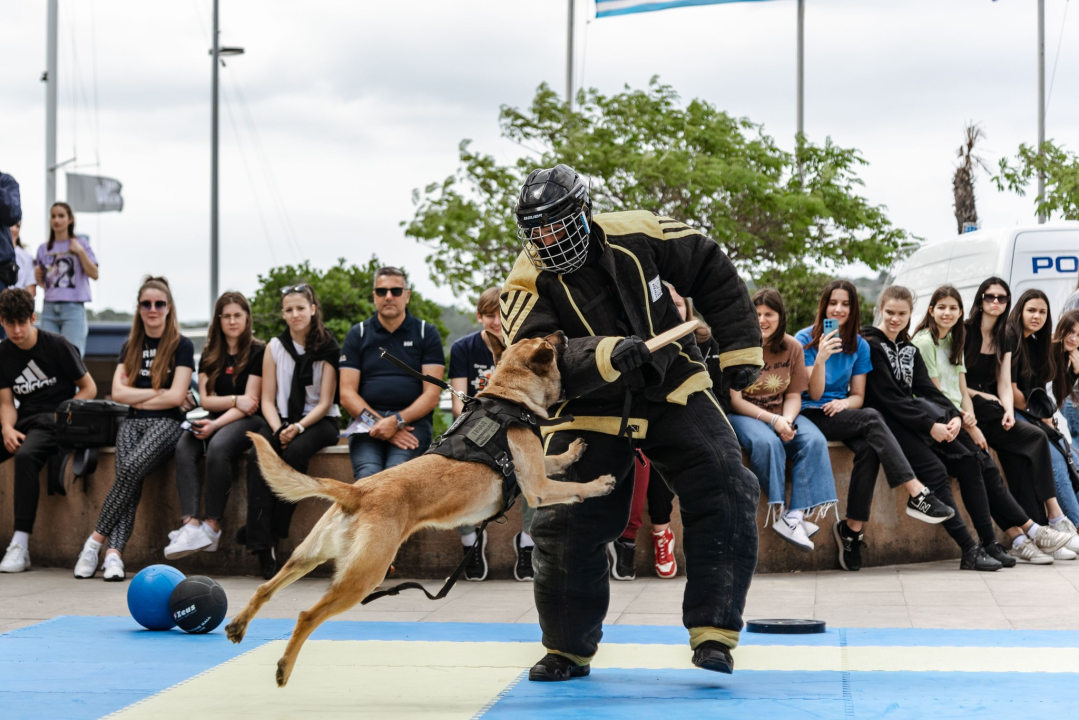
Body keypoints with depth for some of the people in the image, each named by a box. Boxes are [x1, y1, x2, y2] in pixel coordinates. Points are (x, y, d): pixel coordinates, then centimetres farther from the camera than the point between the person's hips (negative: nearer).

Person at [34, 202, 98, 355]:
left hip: (73, 308, -4)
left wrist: (80, 252, -13)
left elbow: (94, 274, -5)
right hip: (49, 308, 4)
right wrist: (38, 277, 0)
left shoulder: (80, 243, 3)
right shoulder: (44, 249, 13)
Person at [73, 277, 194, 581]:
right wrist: (159, 392, -3)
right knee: (129, 477, -26)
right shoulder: (130, 347, 18)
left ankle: (96, 540, -27)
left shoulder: (182, 346, 4)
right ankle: (114, 553, -37)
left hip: (168, 422, -3)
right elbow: (118, 392, 6)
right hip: (133, 422, 4)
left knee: (132, 468, -31)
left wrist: (138, 399, 1)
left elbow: (176, 397, -5)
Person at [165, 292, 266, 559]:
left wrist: (216, 424, -19)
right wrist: (235, 401, -9)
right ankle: (190, 524, -41)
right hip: (214, 420, 5)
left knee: (217, 448, -36)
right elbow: (205, 399, 10)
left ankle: (212, 526, -32)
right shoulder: (210, 355, 16)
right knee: (184, 449, -27)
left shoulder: (258, 352, 0)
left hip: (246, 421, -5)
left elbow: (251, 403, -8)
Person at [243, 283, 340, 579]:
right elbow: (267, 399, 6)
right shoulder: (275, 347, 8)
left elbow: (325, 402, -5)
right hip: (281, 420, 2)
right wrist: (278, 429, -13)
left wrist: (298, 427, -20)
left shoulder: (328, 348, -2)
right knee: (257, 456, -29)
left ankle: (273, 531, -28)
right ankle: (262, 546, -36)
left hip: (319, 421, -2)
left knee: (295, 452, -36)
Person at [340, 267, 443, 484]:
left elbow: (431, 395, 4)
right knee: (368, 476, -31)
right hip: (367, 421, 1)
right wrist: (379, 424, -9)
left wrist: (398, 421, -13)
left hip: (413, 419, -1)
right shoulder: (358, 334, 15)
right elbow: (347, 394, 7)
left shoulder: (426, 333, 12)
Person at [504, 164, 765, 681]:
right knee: (565, 524, -5)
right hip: (589, 409, 0)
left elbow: (714, 275, 1)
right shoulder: (527, 284, -14)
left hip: (673, 390, 0)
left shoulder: (637, 235, -12)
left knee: (726, 497, -14)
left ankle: (713, 631, -7)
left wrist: (741, 349, 2)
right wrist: (608, 356, -45)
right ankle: (568, 649, 15)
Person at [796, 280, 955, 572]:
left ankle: (853, 527, -31)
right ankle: (917, 495, -41)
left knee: (869, 447, -32)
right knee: (872, 418, -32)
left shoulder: (859, 345, 13)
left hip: (842, 413, 5)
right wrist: (820, 358, -23)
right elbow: (814, 393, -6)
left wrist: (844, 403, -13)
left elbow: (858, 396, 11)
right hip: (811, 415, -5)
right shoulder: (805, 339, -1)